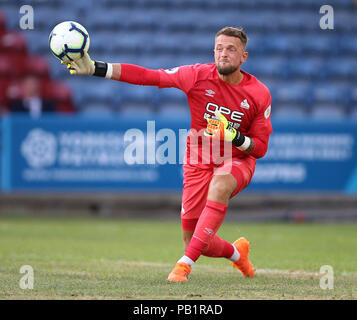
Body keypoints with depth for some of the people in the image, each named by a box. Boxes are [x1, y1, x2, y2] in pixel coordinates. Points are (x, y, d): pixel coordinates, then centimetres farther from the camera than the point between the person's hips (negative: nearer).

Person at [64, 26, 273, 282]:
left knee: (219, 187, -39)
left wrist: (235, 137, -24)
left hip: (238, 160, -2)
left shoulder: (259, 94, -8)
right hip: (198, 161, 2)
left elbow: (261, 148, -3)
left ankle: (186, 263, -36)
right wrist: (95, 69, -17)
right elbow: (147, 76, -11)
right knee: (193, 241, -1)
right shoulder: (199, 75, -9)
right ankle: (237, 252, 36)